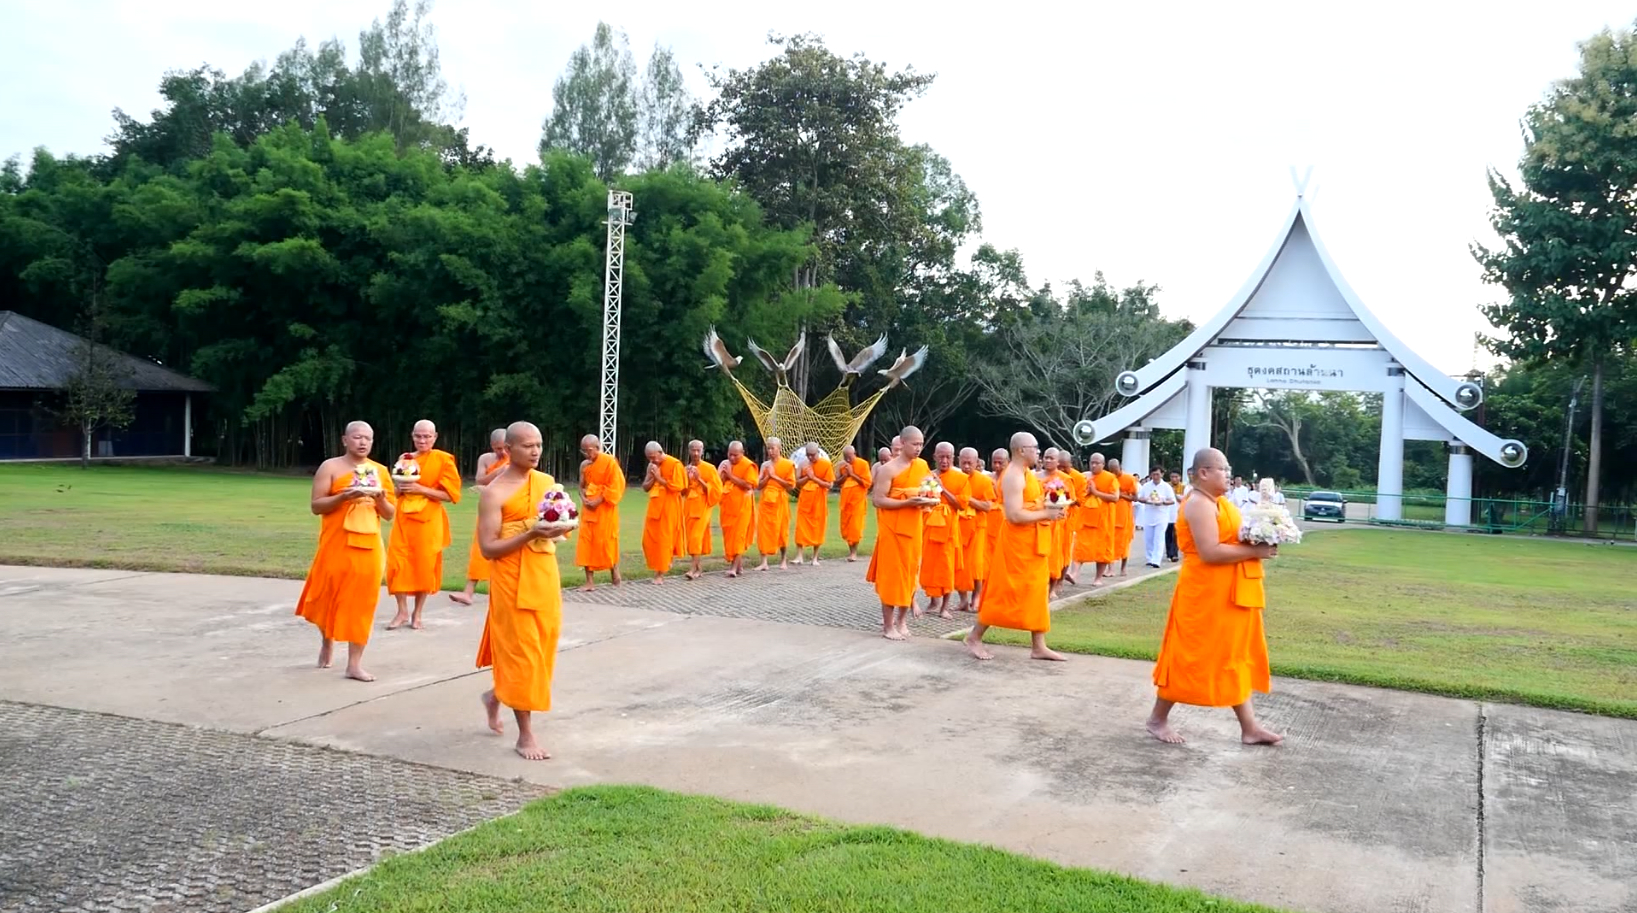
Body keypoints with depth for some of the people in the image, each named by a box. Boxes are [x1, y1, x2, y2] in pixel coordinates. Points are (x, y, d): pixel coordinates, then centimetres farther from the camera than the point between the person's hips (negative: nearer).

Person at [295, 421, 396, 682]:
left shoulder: (380, 471, 9)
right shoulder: (330, 467, -1)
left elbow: (390, 514, 11)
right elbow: (316, 506, -7)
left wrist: (380, 499, -10)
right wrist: (344, 496, -21)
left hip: (369, 545, 2)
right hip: (336, 544, -2)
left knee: (361, 601, -1)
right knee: (329, 595, 7)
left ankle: (355, 663, 2)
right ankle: (327, 642, 37)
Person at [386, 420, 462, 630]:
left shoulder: (443, 459, -3)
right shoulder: (404, 459, 11)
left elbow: (450, 495, -8)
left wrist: (420, 489, -16)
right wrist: (401, 487, -3)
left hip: (428, 520, -4)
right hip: (403, 518, 4)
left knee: (424, 566, 1)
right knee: (397, 564, -6)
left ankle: (417, 614, 15)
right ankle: (402, 612, 7)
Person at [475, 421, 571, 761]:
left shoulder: (548, 482, 8)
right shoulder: (494, 493, -11)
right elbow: (488, 548, -15)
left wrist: (561, 529, -7)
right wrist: (531, 534, -25)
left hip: (546, 577, 6)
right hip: (512, 582, -6)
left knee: (542, 649, 13)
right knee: (520, 652, -1)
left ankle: (496, 696, 39)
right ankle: (526, 734, 8)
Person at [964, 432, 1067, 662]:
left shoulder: (1025, 474, 13)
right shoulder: (1014, 476, -18)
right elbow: (1015, 515, -25)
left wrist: (1049, 509, 4)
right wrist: (1046, 514, -18)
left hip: (1032, 542, 10)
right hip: (1017, 541, -10)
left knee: (1036, 592, 9)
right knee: (1005, 591, -4)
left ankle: (1038, 646, 13)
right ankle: (975, 636, 8)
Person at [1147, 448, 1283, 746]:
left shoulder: (1221, 502, 14)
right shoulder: (1200, 504, -18)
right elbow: (1210, 552, -26)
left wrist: (1260, 541, 2)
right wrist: (1256, 551, -20)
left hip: (1229, 595, 10)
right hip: (1205, 594, -10)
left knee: (1235, 658, 11)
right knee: (1190, 657, -1)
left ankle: (1249, 727, 16)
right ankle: (1158, 718, 13)